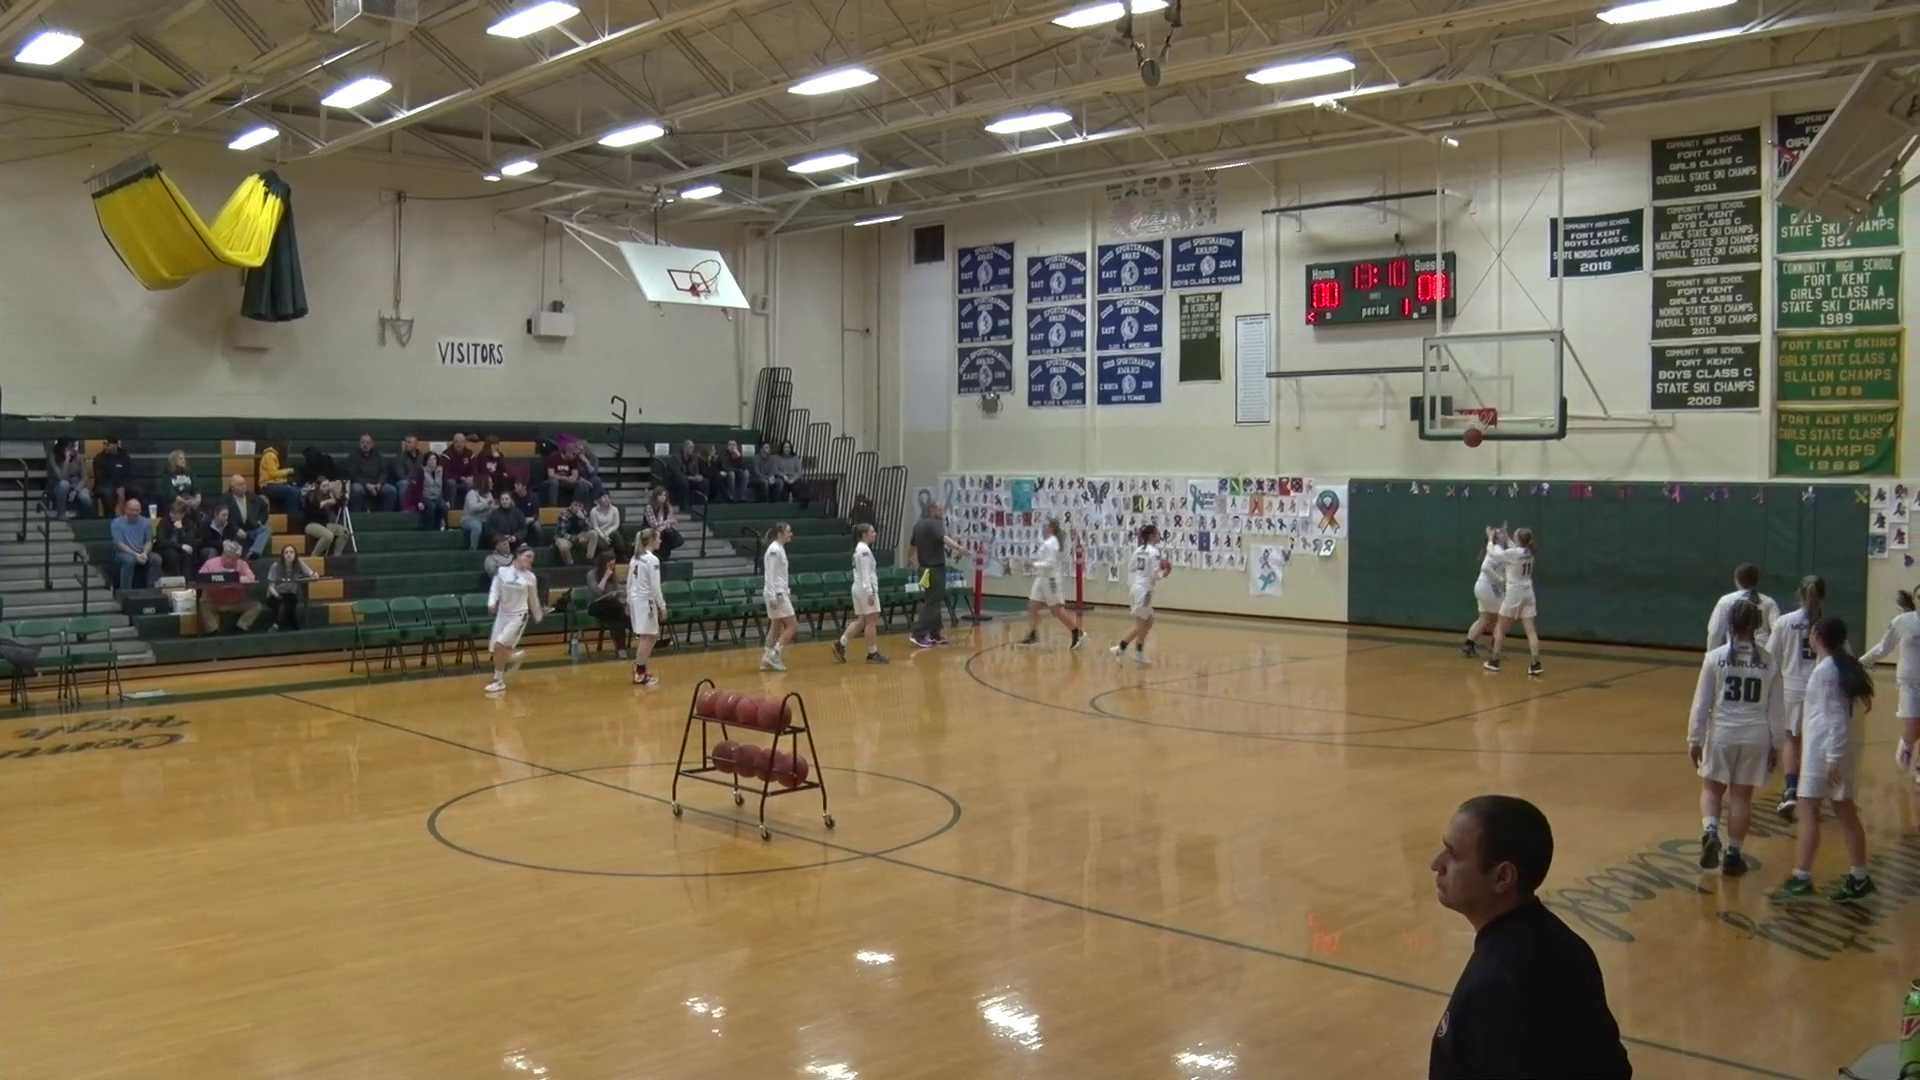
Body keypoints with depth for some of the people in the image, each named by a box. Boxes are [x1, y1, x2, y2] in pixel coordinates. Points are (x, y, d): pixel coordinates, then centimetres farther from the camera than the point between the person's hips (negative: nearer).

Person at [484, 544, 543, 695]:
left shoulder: (530, 577, -2)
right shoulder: (502, 571, -3)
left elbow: (534, 600, 11)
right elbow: (494, 589, 1)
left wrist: (539, 617, 20)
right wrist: (491, 603, -18)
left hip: (519, 615, -3)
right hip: (503, 614, 3)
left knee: (499, 645, -15)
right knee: (496, 648, 5)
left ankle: (499, 682, -1)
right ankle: (517, 654, 41)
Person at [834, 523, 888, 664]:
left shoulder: (859, 549, 16)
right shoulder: (864, 550, -15)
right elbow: (865, 574, -21)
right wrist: (870, 592, -24)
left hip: (859, 588, 10)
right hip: (866, 589, -10)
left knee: (861, 621, 12)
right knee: (872, 621, -3)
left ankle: (840, 645, 9)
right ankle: (872, 654, 3)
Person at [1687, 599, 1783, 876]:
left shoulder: (1715, 657, -8)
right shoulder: (1768, 661, -2)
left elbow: (1702, 703, -6)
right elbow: (1777, 708, 3)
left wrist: (1694, 739, 2)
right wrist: (1776, 744, 13)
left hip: (1722, 735, -1)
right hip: (1756, 738, 1)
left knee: (1711, 789, 15)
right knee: (1742, 796, 12)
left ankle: (1710, 832, -10)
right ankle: (1733, 855, 16)